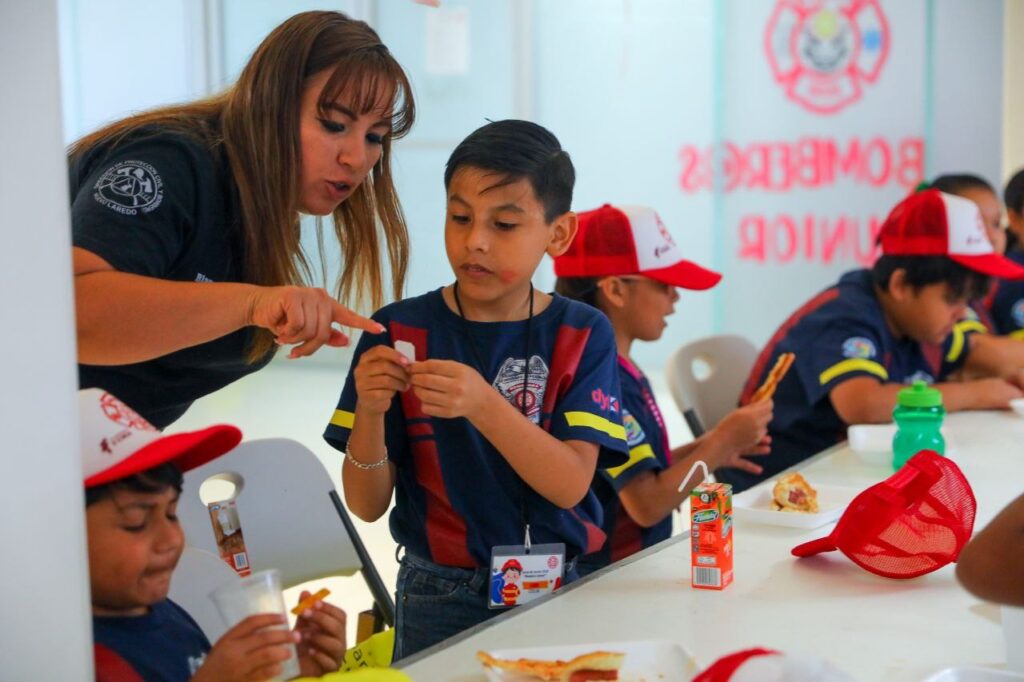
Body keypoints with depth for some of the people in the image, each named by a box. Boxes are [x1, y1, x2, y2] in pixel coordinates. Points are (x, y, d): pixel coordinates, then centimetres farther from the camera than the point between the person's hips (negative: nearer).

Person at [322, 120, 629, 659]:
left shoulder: (582, 335, -5)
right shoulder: (399, 330, -6)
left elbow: (571, 485, -18)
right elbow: (367, 506, -6)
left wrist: (483, 404, -32)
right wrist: (369, 412, -25)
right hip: (440, 597, 0)